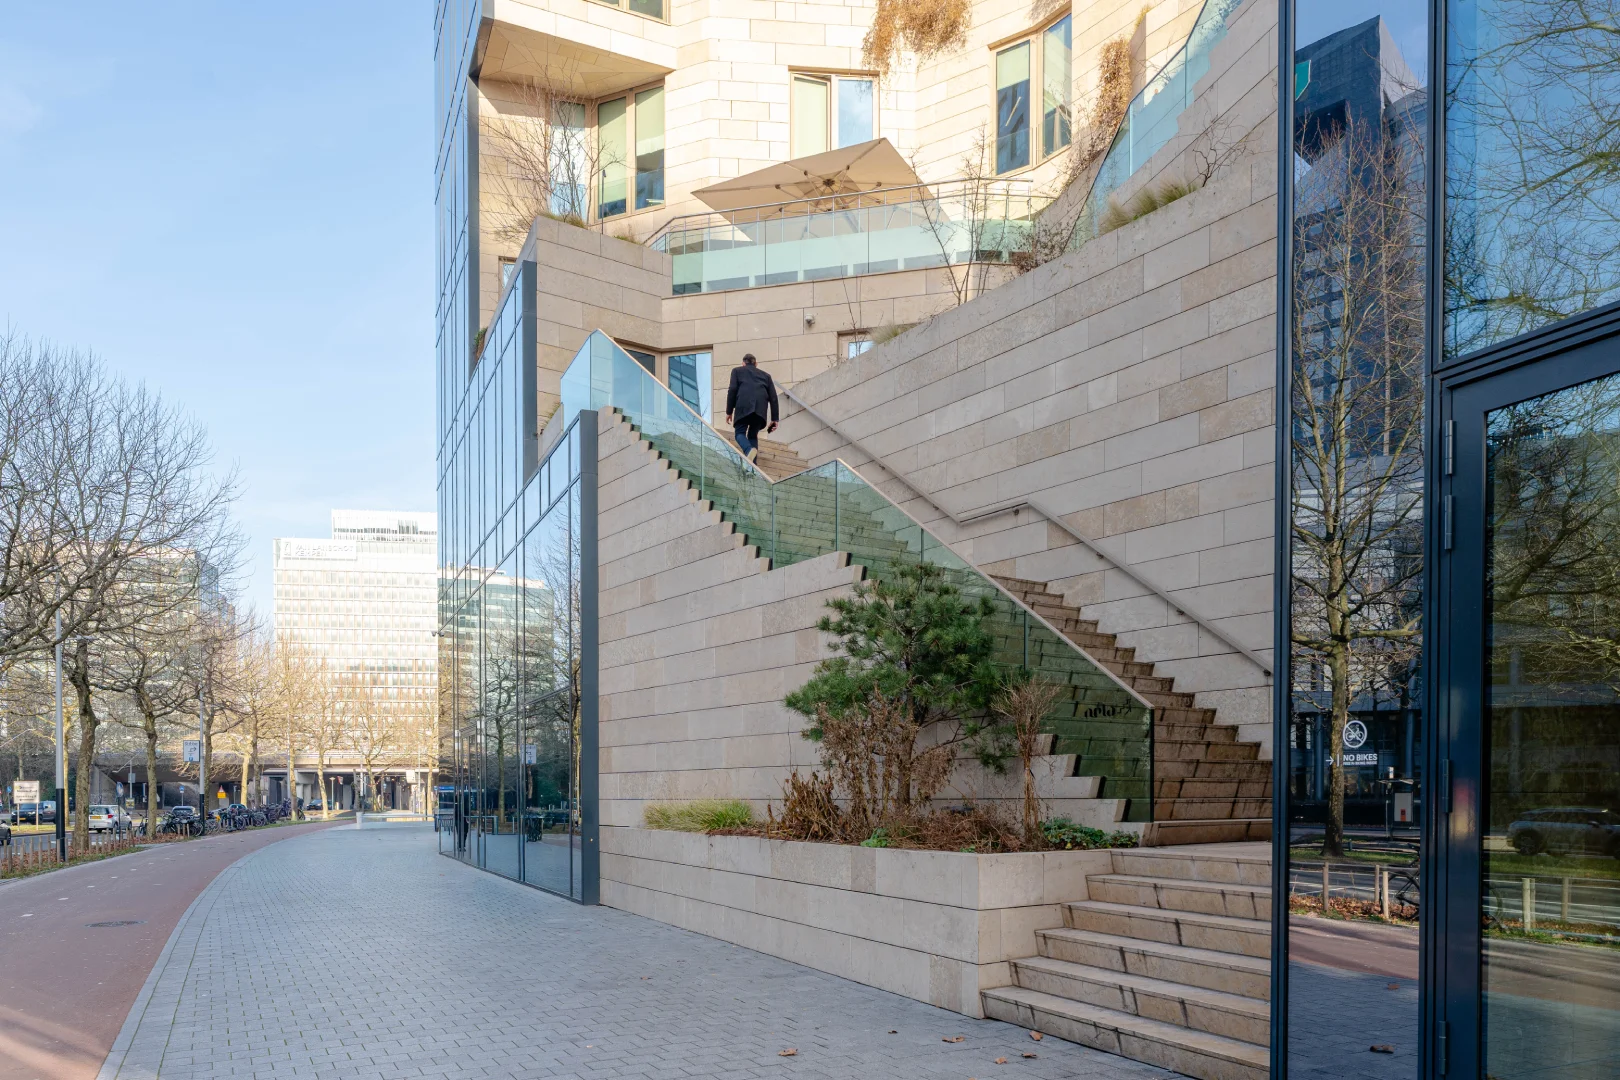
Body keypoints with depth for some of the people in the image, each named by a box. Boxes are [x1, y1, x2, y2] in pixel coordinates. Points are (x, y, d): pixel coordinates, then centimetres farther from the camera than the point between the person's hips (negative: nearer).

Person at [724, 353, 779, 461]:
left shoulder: (737, 371, 24)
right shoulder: (765, 375, 29)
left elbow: (732, 390, 8)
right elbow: (773, 397, 19)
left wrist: (729, 411, 9)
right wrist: (775, 419, 17)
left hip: (743, 406, -3)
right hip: (760, 408, 3)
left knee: (740, 432, 3)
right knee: (753, 434, 13)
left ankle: (749, 450, -30)